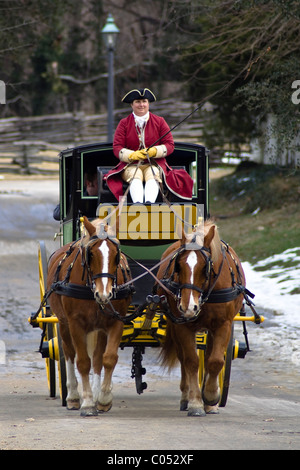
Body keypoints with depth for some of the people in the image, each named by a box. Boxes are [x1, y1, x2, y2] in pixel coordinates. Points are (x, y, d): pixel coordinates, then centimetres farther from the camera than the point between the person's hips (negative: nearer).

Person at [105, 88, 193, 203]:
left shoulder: (159, 121, 11)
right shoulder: (124, 123, 10)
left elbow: (170, 145, 6)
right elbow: (117, 148, 3)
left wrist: (154, 151, -15)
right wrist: (131, 155, -18)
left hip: (154, 164, 0)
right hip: (131, 165, 0)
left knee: (152, 176, -35)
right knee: (136, 177, -35)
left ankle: (150, 202, -60)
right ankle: (137, 203, -59)